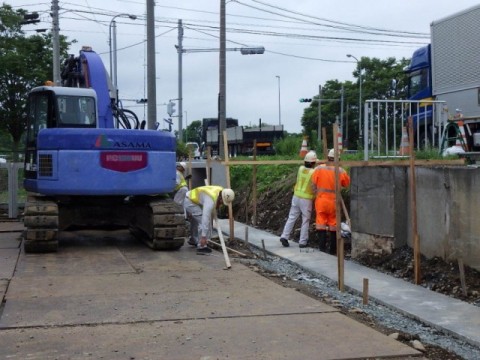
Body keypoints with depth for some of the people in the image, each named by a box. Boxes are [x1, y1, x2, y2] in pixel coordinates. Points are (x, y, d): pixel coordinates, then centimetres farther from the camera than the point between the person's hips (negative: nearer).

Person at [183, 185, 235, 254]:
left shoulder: (221, 191, -9)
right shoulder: (211, 199, -35)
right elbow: (206, 217, -39)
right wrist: (203, 236, -40)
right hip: (190, 202, -10)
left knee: (195, 221, 28)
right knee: (203, 221, -18)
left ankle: (193, 240, 50)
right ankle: (201, 247, -17)